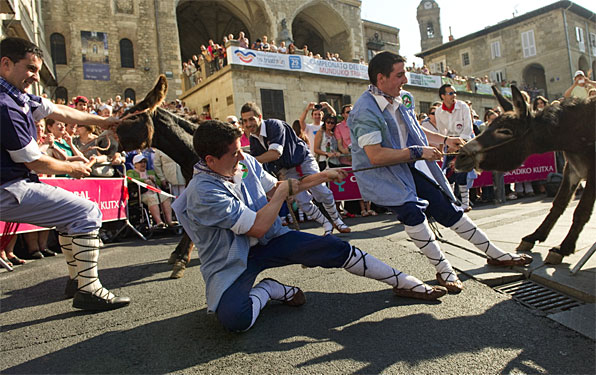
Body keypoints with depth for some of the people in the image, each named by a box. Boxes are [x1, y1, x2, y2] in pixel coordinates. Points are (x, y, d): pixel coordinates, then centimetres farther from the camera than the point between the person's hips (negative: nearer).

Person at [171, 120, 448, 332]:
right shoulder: (203, 192, -27)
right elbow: (258, 227, -26)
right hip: (230, 263, -5)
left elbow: (275, 190, 13)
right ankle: (269, 290, -3)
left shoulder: (245, 163, -4)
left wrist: (322, 176, 9)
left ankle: (403, 282, 5)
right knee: (235, 319, -34)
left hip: (269, 240, 6)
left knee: (335, 248, -11)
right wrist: (285, 189, -13)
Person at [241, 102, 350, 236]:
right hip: (288, 171, 5)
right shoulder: (253, 139, -3)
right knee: (303, 203, -7)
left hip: (304, 161, -5)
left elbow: (275, 153, -35)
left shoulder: (274, 125, -25)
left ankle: (337, 221, 19)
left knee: (324, 194, -6)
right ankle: (327, 225, 13)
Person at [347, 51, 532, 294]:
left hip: (408, 167, 7)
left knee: (447, 208, 7)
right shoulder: (366, 110, -22)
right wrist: (417, 152, -23)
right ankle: (444, 270, -11)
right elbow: (376, 156, -29)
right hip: (380, 174, -7)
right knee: (413, 212, -29)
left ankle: (496, 255, 19)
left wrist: (445, 140, 14)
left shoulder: (401, 99, 4)